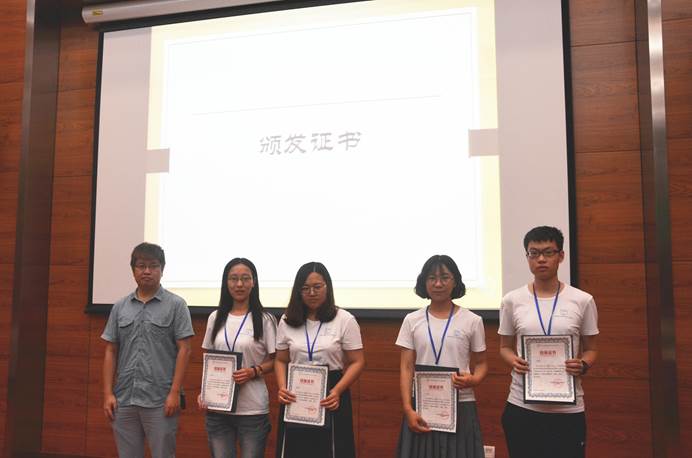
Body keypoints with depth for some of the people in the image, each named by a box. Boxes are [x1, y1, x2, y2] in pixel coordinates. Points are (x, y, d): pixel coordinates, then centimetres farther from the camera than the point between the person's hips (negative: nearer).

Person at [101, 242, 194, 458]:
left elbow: (184, 350, -6)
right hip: (123, 399, 4)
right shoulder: (120, 307, 9)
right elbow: (111, 352, 10)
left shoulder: (175, 304, -3)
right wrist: (108, 393, 2)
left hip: (160, 400, -4)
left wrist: (175, 392, -12)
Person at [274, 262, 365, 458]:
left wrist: (337, 391, -19)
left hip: (330, 396, -2)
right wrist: (282, 388, -8)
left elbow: (357, 362, -5)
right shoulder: (287, 321, 6)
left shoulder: (345, 320, -4)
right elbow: (281, 361, 11)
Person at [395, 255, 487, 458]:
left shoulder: (472, 321, 1)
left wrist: (473, 380, -16)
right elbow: (406, 368, 2)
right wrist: (408, 409, -6)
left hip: (461, 407, -1)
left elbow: (481, 364, 7)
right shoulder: (412, 320, 3)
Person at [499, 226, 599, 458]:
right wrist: (514, 361, -11)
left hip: (568, 408, 0)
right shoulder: (512, 300, 2)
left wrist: (583, 365, -13)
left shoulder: (582, 300, 0)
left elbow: (590, 349, 8)